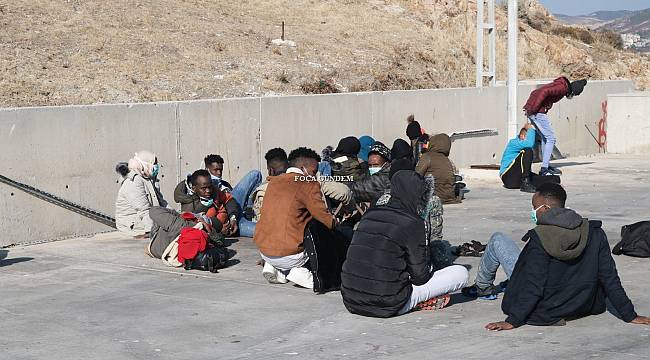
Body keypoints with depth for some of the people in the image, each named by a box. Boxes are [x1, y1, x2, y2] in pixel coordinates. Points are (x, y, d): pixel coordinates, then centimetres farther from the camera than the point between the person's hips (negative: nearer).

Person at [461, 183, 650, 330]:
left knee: (498, 240, 7)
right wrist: (630, 316, -1)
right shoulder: (594, 233, -11)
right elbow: (610, 279, -9)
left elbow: (533, 288, -26)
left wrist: (512, 321, -20)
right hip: (581, 307, 5)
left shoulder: (540, 238, -24)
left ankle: (483, 287, 33)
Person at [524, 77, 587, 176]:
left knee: (545, 137, 20)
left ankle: (546, 165, 26)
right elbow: (544, 92, -25)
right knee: (551, 138, -4)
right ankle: (544, 169, -6)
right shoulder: (562, 88, -11)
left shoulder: (559, 86, 19)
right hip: (538, 112, -10)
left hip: (530, 108, 10)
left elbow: (535, 92, 22)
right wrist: (533, 109, -23)